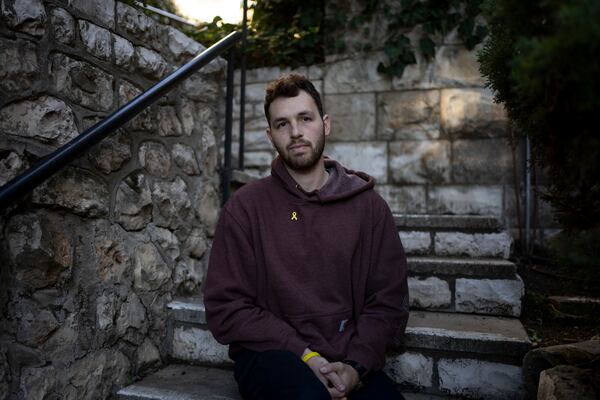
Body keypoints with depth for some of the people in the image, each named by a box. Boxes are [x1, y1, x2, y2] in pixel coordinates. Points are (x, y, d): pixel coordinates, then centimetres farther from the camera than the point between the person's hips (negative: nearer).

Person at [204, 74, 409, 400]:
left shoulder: (368, 205, 5)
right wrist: (304, 355, -12)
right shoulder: (244, 207, -1)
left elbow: (388, 302, 4)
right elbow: (225, 307, -4)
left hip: (349, 362, 3)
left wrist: (356, 365, -12)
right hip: (271, 354, -2)